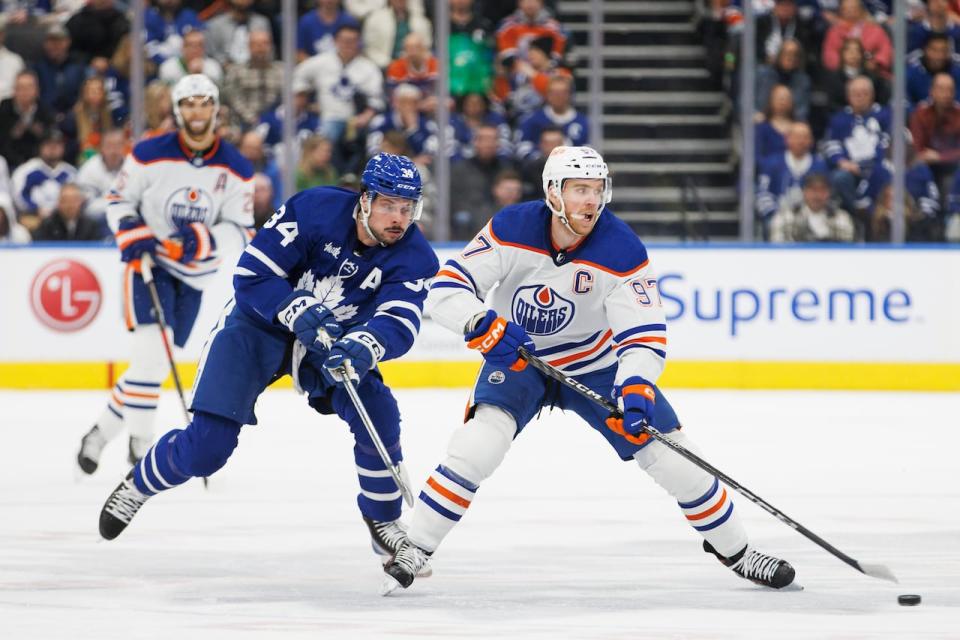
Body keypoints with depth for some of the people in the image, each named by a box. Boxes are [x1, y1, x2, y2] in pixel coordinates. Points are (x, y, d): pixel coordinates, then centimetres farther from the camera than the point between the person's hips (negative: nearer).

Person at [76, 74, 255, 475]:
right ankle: (141, 440, -13)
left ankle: (103, 432, 21)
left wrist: (202, 240, -24)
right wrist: (131, 234, -15)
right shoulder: (149, 155, -9)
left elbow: (241, 232, -6)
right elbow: (118, 199, 3)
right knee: (152, 349, -20)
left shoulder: (236, 169, -5)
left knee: (155, 364, 6)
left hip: (194, 273, 3)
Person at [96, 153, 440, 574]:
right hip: (259, 323, -3)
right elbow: (252, 274, -25)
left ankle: (383, 523, -1)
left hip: (334, 338, 3)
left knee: (378, 415, -22)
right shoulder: (314, 209, -26)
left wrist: (363, 348, -53)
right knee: (207, 445, -11)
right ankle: (138, 484, 20)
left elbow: (400, 324, -33)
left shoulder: (414, 257, -19)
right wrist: (299, 311, -39)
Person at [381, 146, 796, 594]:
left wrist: (635, 388, -44)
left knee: (670, 453, -4)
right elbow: (446, 289, -23)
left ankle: (733, 548, 19)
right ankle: (414, 550, -18)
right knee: (482, 438, -28)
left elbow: (644, 336, -25)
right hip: (518, 360, -1)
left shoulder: (621, 251, -23)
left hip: (596, 365, 1)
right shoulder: (511, 230, -23)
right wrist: (484, 324, -43)